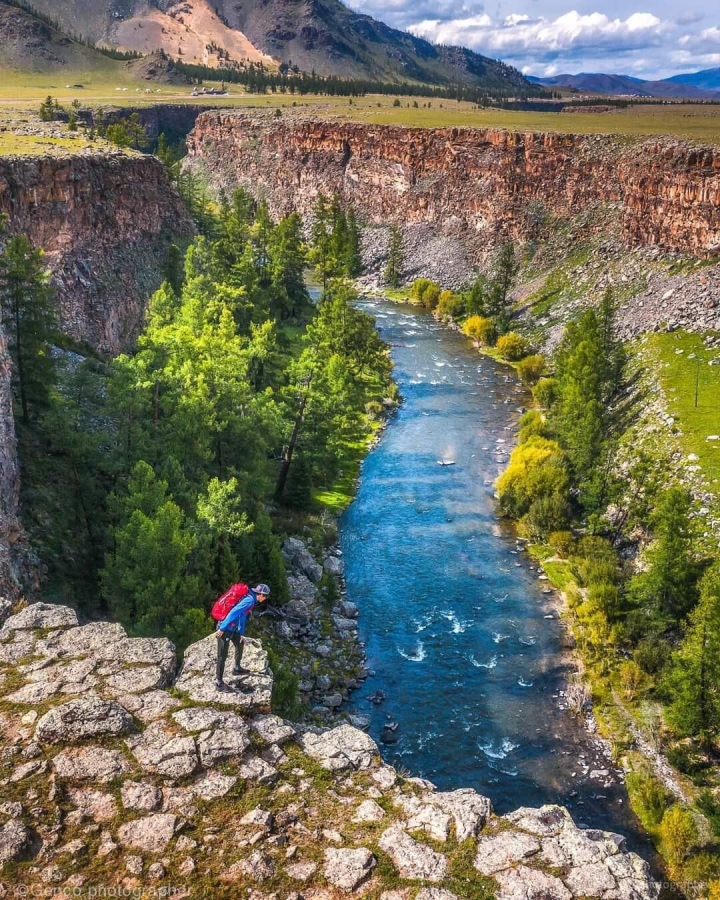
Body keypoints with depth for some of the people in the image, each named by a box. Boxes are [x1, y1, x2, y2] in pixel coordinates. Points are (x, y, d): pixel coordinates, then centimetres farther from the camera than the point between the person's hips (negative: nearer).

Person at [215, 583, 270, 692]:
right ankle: (219, 682, 1)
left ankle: (237, 668, 43)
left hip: (232, 628, 10)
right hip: (225, 628, -10)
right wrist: (222, 629, -26)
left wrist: (241, 633, 25)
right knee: (222, 655, -5)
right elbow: (233, 613, -26)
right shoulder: (250, 601, -19)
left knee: (240, 643, 27)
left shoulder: (250, 599, 12)